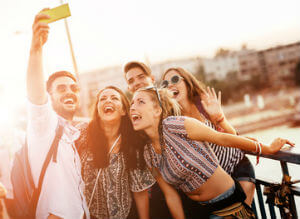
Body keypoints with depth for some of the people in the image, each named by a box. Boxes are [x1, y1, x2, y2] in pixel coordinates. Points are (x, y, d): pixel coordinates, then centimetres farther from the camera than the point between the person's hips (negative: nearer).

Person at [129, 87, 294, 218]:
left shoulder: (174, 125, -21)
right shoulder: (148, 155, -1)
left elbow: (222, 138, -14)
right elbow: (171, 195, 6)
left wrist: (268, 149, -7)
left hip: (230, 204, -6)